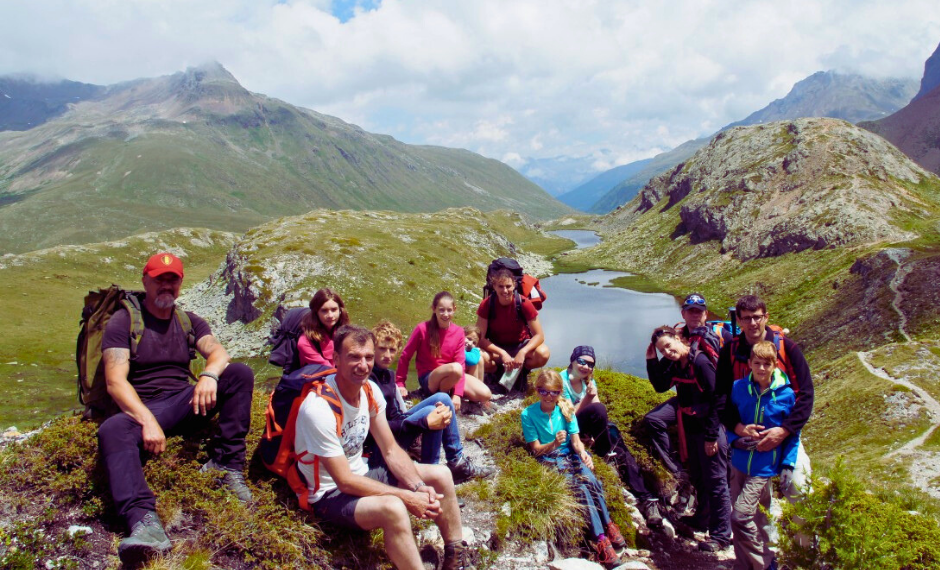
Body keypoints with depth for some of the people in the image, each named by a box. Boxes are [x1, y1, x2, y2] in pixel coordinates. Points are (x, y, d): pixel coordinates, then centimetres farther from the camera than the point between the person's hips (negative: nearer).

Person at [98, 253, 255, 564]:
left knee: (240, 374, -18)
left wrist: (209, 375, -30)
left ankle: (226, 463, -22)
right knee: (111, 430, -36)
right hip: (141, 408, -3)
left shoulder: (189, 321, 14)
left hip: (185, 403, 3)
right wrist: (147, 421, -26)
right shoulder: (123, 322, 1)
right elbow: (115, 381, -11)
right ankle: (145, 522, -54)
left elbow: (218, 352, -4)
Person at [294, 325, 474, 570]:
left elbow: (391, 451, -1)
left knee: (441, 475, 1)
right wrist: (407, 497, -26)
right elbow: (345, 481, -27)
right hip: (331, 493, -8)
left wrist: (419, 487, -18)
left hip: (362, 473, 8)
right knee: (393, 508, -36)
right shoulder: (319, 409, -30)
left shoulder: (370, 390, -7)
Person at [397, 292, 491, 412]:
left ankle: (450, 393, 5)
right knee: (455, 369, -37)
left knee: (485, 395, -16)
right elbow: (405, 356, -4)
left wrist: (457, 394, -17)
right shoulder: (423, 329, -13)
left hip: (452, 376, 4)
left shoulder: (458, 332, -3)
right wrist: (400, 383, -3)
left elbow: (461, 363, -7)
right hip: (428, 379, -4)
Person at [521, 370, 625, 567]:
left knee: (589, 479, -29)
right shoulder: (528, 414, -5)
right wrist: (554, 443, -24)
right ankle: (600, 538, -31)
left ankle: (608, 524, -23)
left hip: (570, 454, 3)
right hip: (549, 460, -3)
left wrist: (583, 453, -23)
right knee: (580, 487, -28)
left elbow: (576, 441, -1)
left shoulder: (566, 409, 4)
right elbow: (536, 449, -5)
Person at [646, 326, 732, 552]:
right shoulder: (674, 366, 4)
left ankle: (721, 535, 9)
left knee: (715, 482, 0)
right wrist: (651, 361, 2)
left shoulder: (700, 362, -20)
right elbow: (660, 386, 14)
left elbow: (718, 400, -20)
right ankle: (702, 519, 39)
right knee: (698, 479, 22)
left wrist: (711, 436, -19)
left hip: (709, 430, -8)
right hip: (690, 430, 8)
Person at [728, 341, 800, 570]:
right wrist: (736, 439, -10)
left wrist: (788, 465, -5)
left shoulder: (786, 394, -9)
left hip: (764, 466, -3)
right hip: (739, 462, 4)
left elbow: (793, 433, 0)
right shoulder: (738, 388, -3)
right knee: (755, 517, 15)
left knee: (740, 517, -10)